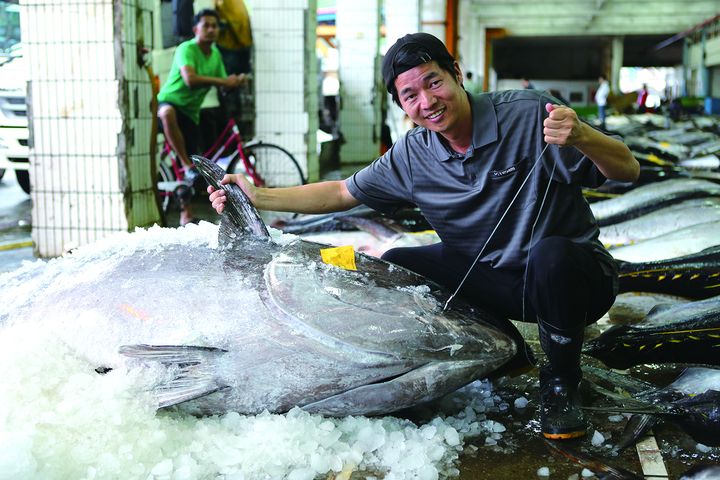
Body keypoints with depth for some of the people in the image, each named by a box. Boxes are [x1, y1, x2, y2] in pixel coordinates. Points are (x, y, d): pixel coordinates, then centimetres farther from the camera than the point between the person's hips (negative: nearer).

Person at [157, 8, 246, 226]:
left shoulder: (215, 53, 9)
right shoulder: (186, 49, -15)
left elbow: (223, 82, 11)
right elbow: (190, 79, -32)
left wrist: (236, 82, -11)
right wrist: (222, 81, -33)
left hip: (191, 112, 6)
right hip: (169, 101, -6)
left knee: (191, 164, 2)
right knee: (168, 113, -44)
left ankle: (185, 212, 16)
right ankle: (188, 166, -34)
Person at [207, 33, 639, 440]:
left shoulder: (527, 114, -18)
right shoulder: (412, 157, -4)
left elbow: (628, 171, -20)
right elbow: (340, 193, 6)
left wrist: (581, 136, -42)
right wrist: (259, 197, -4)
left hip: (568, 274, -4)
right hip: (491, 279, 5)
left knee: (550, 253, -39)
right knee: (394, 268, -12)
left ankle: (562, 384, -10)